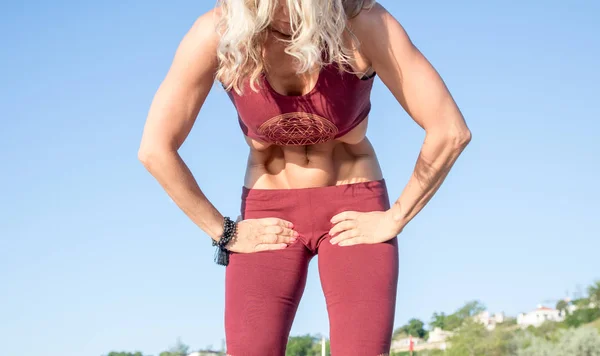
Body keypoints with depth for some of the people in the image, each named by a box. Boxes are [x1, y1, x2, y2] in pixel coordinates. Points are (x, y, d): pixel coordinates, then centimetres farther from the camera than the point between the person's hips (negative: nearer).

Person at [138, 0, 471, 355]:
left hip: (354, 210, -1)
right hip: (269, 218, 1)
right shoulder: (218, 32, -18)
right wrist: (223, 231, -10)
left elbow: (451, 132, -18)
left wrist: (395, 219, -14)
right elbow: (155, 150, -14)